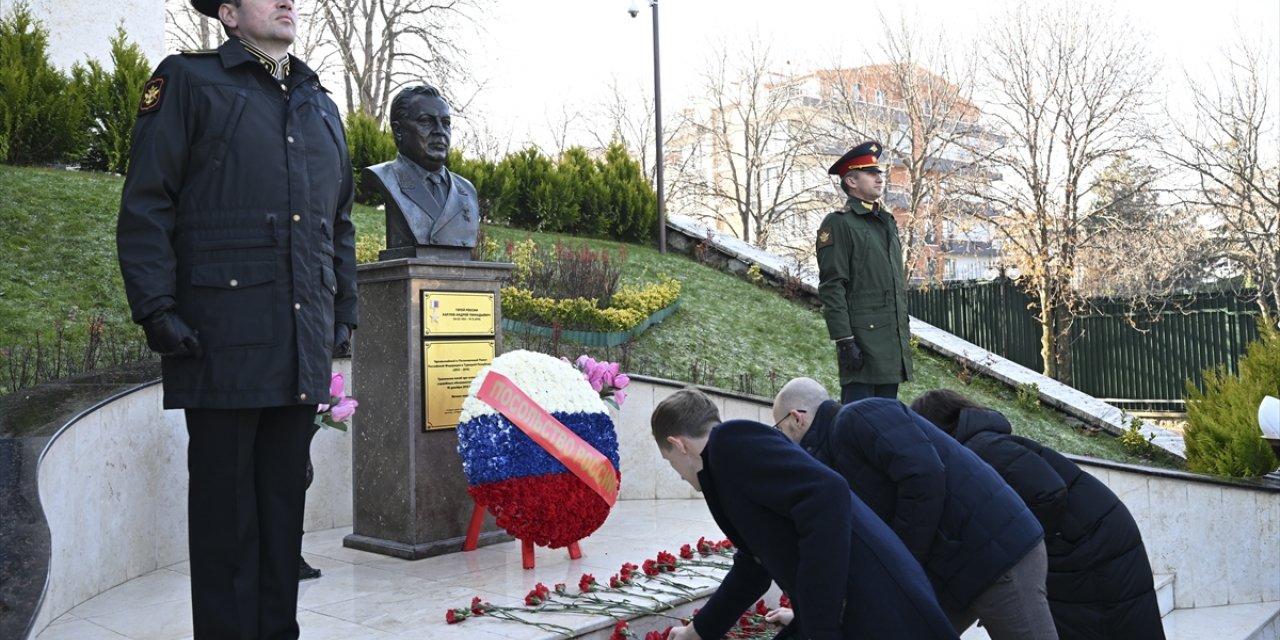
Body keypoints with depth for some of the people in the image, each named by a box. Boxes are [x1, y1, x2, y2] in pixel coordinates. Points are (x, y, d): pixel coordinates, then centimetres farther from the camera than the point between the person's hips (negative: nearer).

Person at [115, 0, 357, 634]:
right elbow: (145, 208, -2)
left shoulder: (322, 107, 20)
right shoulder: (187, 81, 5)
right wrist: (156, 311, -11)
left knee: (285, 496, 10)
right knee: (225, 501, 1)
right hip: (223, 338, -5)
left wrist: (344, 313, 15)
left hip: (303, 344, 5)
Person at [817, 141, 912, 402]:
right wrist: (844, 340, -18)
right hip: (862, 340, -8)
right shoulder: (838, 224, -6)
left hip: (892, 343, 8)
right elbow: (831, 288, -12)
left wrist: (905, 336, 19)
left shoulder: (887, 222, 20)